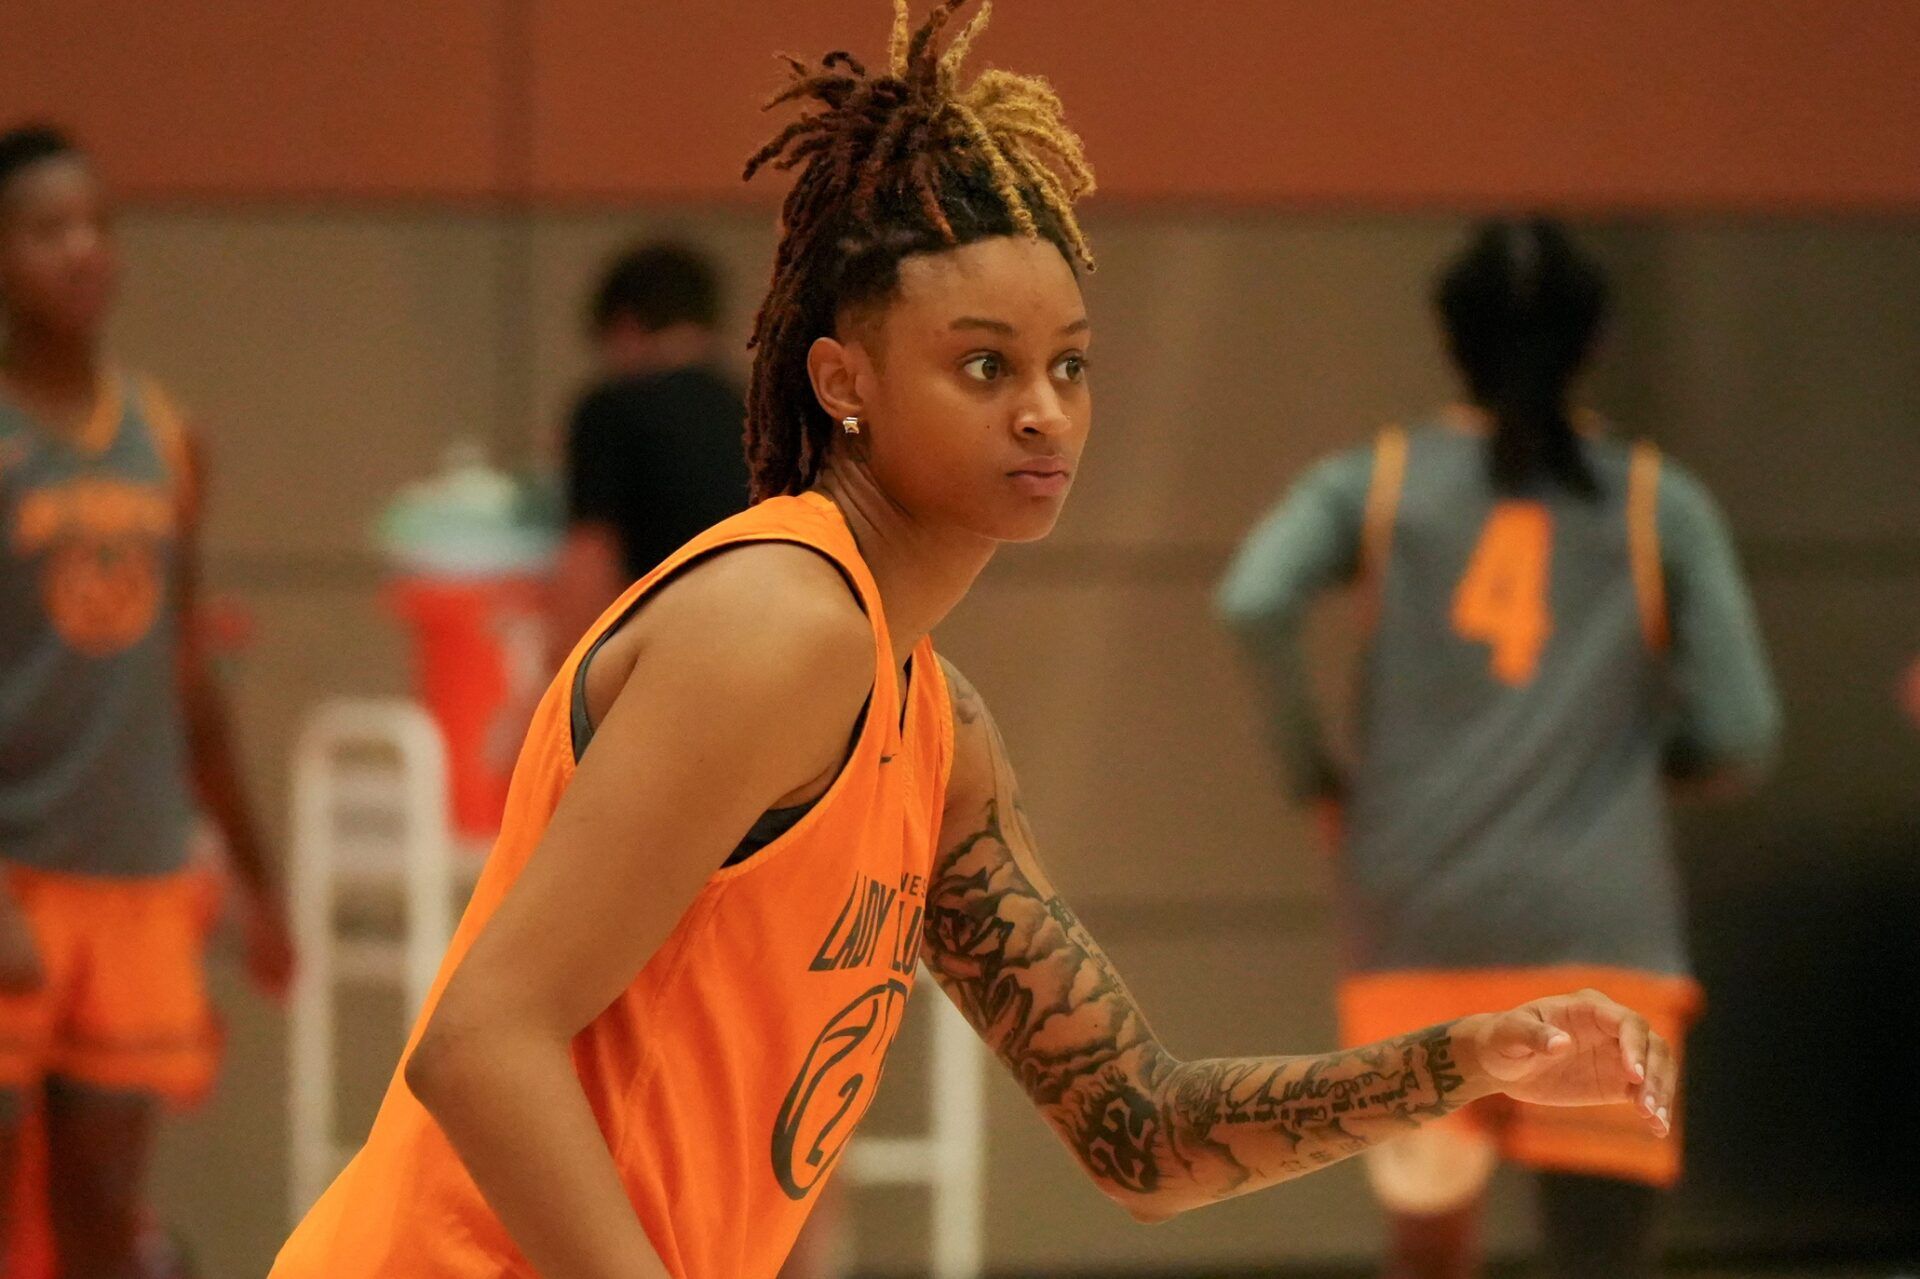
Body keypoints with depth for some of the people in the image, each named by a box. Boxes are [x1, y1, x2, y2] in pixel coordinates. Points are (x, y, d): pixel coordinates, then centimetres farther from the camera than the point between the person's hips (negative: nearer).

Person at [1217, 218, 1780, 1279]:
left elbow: (1254, 601, -11)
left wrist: (1305, 765, 4)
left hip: (1414, 921, 1)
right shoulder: (1659, 506, 8)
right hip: (1599, 930, -1)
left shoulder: (1376, 483, 9)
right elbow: (1738, 738, 4)